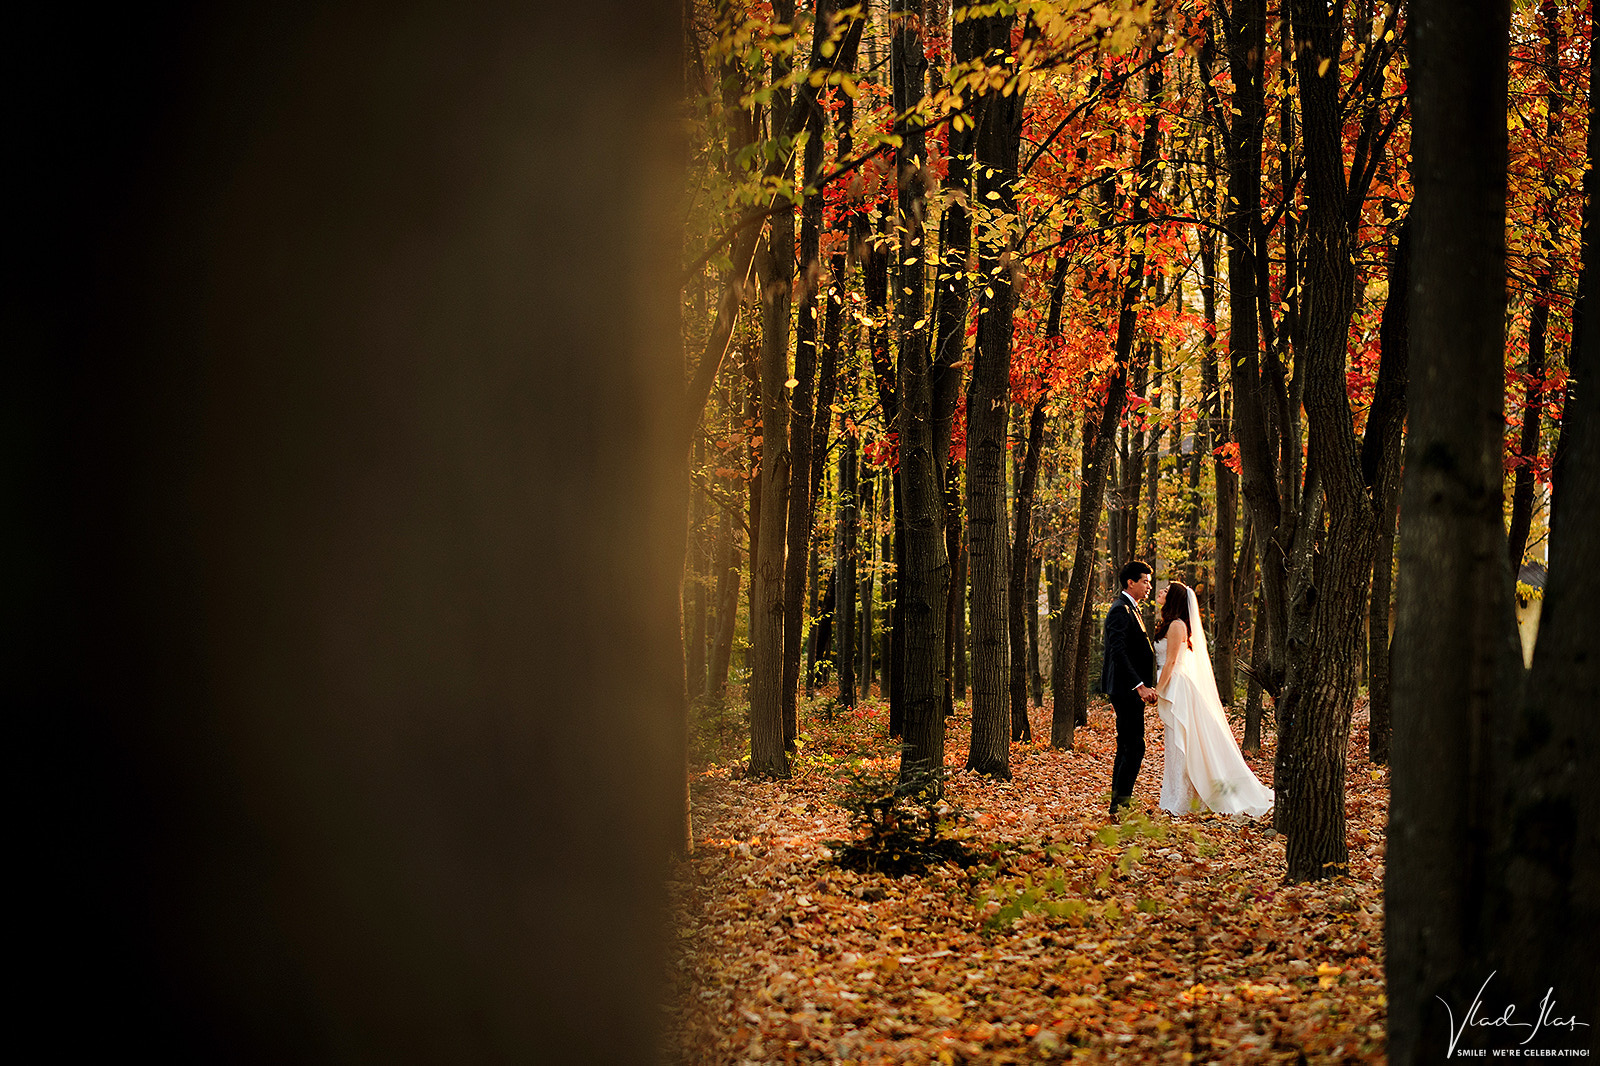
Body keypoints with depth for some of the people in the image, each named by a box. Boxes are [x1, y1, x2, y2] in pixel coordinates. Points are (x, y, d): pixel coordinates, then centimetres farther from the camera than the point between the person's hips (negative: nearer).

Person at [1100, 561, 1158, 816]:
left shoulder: (1130, 609, 19)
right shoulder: (1120, 610, -14)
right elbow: (1118, 652, -24)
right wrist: (1140, 686, -27)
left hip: (1129, 690, 11)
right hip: (1127, 688, -11)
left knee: (1126, 747, 13)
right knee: (1134, 747, -11)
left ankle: (1118, 800, 17)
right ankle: (1121, 801, -10)